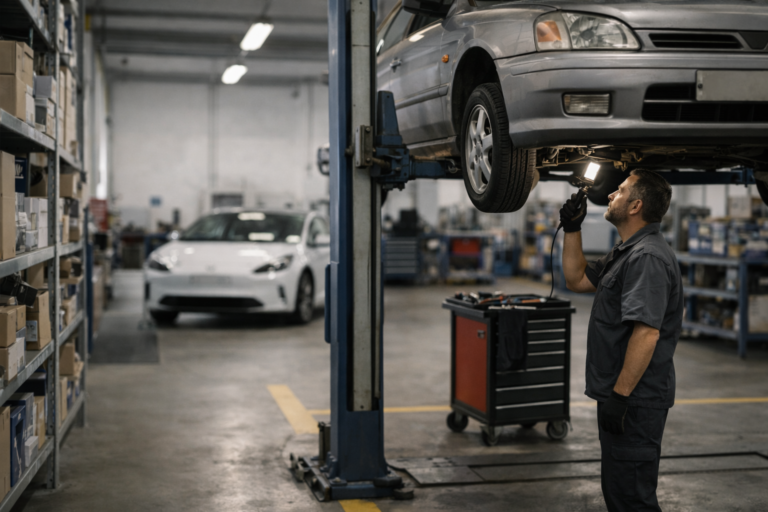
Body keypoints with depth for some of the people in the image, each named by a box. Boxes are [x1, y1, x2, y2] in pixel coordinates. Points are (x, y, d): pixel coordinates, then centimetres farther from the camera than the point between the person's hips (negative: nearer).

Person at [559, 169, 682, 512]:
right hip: (620, 394, 11)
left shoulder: (647, 257, -20)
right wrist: (571, 229, 14)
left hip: (635, 401, -11)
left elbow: (646, 332, -28)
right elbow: (577, 280, 24)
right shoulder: (626, 252, 15)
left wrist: (620, 394, -27)